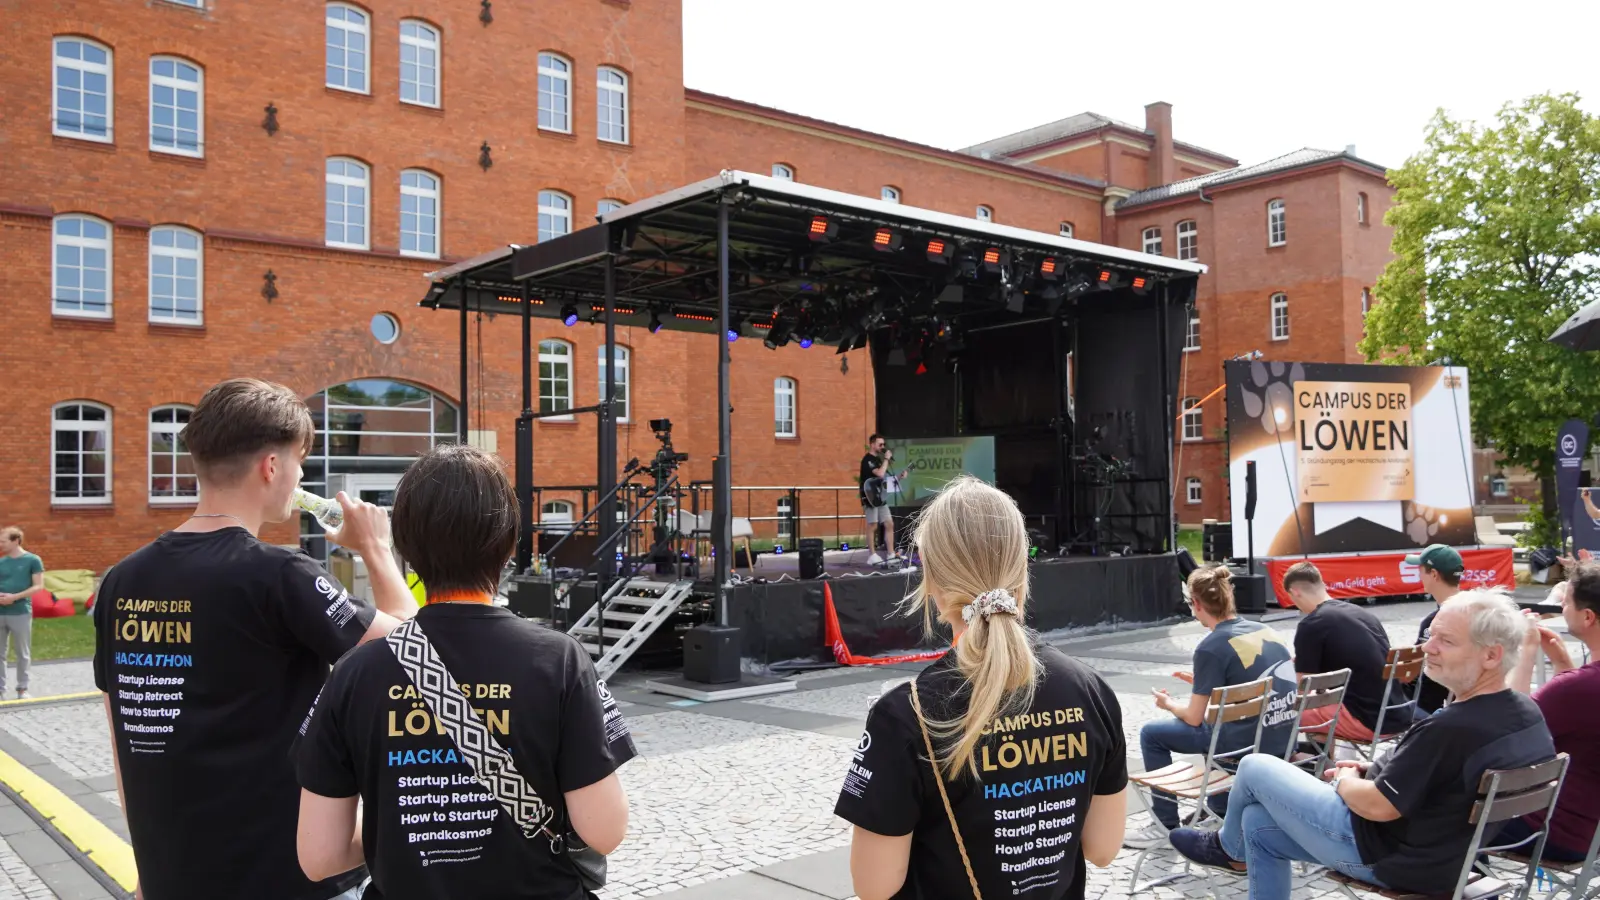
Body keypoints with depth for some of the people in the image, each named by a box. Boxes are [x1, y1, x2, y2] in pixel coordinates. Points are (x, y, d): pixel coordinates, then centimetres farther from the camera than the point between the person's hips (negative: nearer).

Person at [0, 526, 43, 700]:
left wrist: (15, 597, -17)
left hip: (21, 613, -4)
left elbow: (39, 586, -6)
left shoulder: (32, 560, -3)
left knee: (23, 653, 5)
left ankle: (22, 689, 16)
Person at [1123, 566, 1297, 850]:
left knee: (1151, 734, 7)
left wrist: (1169, 703, 13)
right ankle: (1221, 811, 40)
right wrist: (1203, 682, 25)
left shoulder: (1211, 647, -14)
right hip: (1284, 740, 8)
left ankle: (1166, 826, 13)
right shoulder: (1268, 631, 7)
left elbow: (1194, 718, -8)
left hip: (1248, 744, -8)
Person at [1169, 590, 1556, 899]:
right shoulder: (1529, 713, -3)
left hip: (1387, 856, -9)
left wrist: (1344, 780, -3)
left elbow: (1377, 806, -25)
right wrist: (1371, 769, 9)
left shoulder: (1449, 728, -33)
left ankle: (1229, 847, 37)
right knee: (1258, 823, 18)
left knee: (1255, 767, 8)